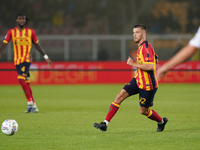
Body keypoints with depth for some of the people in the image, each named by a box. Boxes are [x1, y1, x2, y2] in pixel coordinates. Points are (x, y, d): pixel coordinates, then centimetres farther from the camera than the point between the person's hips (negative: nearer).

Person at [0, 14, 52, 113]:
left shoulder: (31, 32, 5)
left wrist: (46, 57, 17)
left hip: (26, 59, -3)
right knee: (26, 82, 7)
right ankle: (33, 105, 13)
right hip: (17, 60, 3)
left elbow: (37, 45, 14)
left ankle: (30, 103, -19)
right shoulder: (11, 32, 6)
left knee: (21, 79, -22)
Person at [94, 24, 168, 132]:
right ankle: (105, 124, -8)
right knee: (120, 96, -6)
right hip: (138, 80, 9)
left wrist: (134, 64, -23)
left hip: (147, 85, -9)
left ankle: (161, 121, 36)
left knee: (143, 111, 6)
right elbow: (155, 59, 25)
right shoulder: (141, 46, 11)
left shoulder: (146, 47, -20)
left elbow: (150, 66, -30)